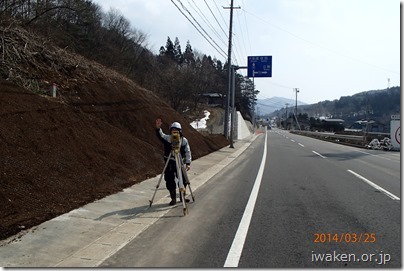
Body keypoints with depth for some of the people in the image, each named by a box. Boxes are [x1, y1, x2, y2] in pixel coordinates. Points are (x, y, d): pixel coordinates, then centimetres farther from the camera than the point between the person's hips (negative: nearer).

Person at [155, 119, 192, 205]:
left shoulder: (184, 140, 0)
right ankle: (173, 198, 15)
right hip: (169, 163, -1)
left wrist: (188, 163, -9)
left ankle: (182, 196, 24)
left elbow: (188, 152, 0)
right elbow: (160, 135, -19)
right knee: (170, 181, 1)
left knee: (183, 180, 4)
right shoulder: (167, 138, -1)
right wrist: (158, 128, -38)